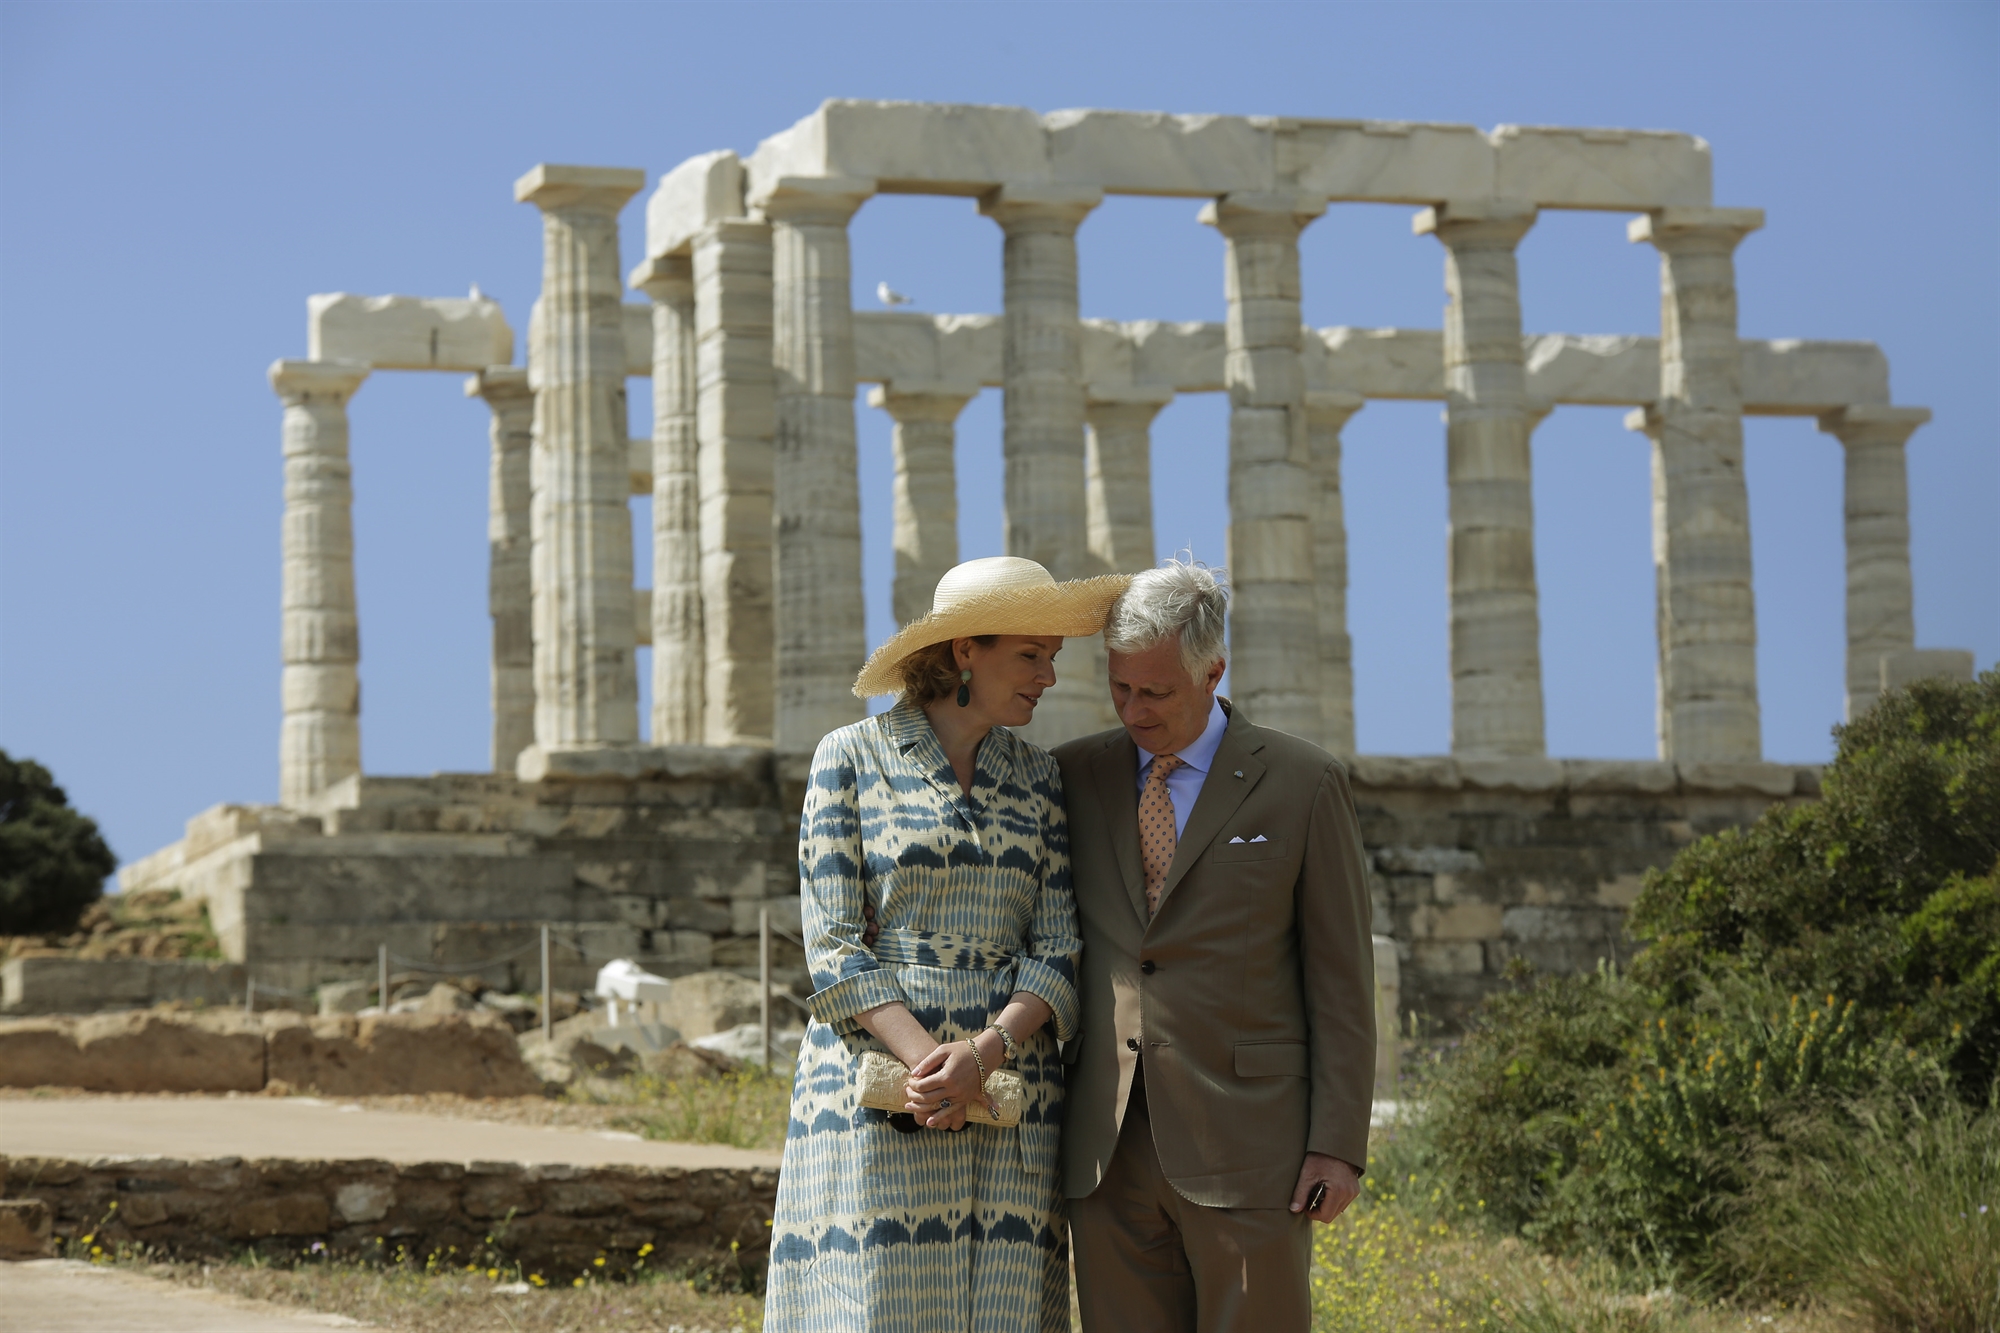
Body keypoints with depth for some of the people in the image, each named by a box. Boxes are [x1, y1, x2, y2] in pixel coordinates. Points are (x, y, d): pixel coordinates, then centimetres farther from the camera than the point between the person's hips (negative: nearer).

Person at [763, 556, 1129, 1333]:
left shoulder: (1036, 781, 11)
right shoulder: (850, 760, 0)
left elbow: (1058, 951, 3)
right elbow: (835, 949, -6)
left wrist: (980, 1056, -15)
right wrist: (929, 1064, -19)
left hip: (1008, 1109, 4)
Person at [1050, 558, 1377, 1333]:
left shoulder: (1303, 785, -1)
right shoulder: (1073, 777, 9)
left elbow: (1341, 979, -1)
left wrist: (1340, 1145, -7)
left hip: (1245, 1145, -3)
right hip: (1108, 1149, 4)